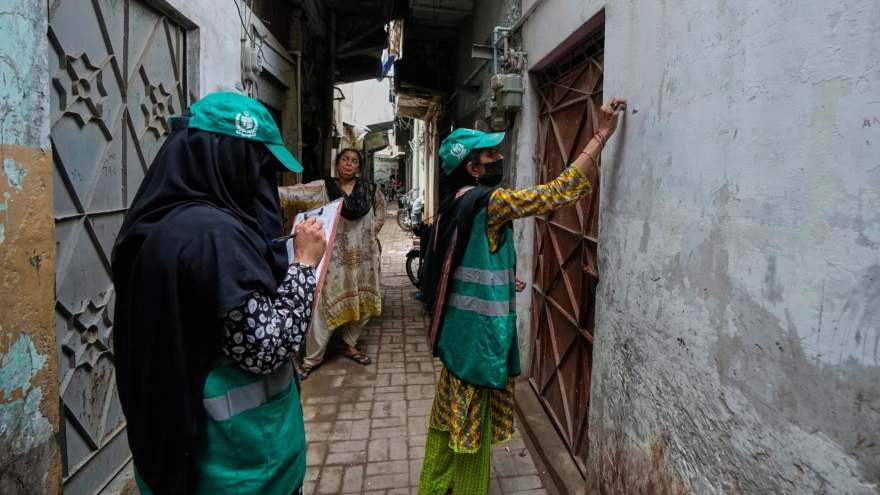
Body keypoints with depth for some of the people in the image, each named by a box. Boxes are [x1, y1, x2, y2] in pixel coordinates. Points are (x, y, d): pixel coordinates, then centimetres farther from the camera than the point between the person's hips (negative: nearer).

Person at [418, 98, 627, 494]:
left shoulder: (457, 203, 8)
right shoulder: (489, 202, -20)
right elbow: (561, 191, -21)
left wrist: (504, 281, 18)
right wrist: (602, 133, -17)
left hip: (456, 329, 9)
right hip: (478, 334, -9)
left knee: (450, 418, 22)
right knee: (471, 427, 9)